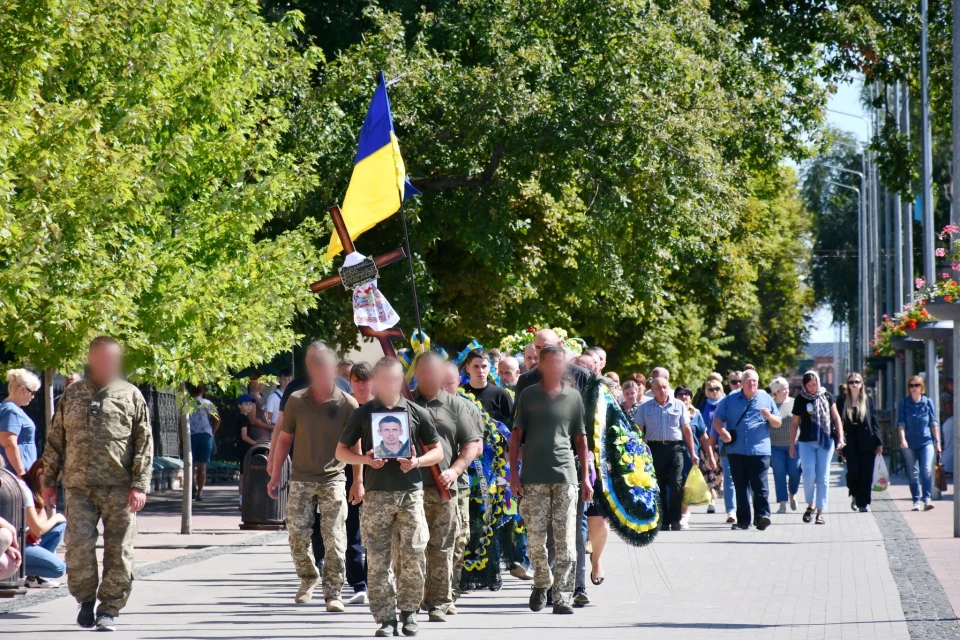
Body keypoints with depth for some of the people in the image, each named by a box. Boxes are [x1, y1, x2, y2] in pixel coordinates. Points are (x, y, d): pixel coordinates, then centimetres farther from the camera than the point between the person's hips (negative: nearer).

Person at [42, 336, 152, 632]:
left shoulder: (130, 395, 8)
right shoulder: (72, 395, 13)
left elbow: (144, 444, 4)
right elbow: (55, 440, 16)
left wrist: (139, 485, -5)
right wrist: (48, 481, 11)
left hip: (119, 487, -1)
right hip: (79, 486, 1)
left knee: (118, 551, -2)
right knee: (79, 548, -5)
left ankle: (109, 608, 9)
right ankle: (86, 600, 15)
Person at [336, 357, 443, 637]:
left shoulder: (417, 413, 8)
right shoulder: (363, 414, 7)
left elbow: (437, 451, 12)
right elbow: (341, 451, 10)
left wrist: (417, 462, -8)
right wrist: (365, 460, -9)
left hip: (410, 492, 0)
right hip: (376, 494, 0)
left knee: (414, 556, -6)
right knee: (378, 560, -2)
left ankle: (409, 610, 12)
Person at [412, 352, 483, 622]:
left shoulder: (456, 406, 11)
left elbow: (473, 445, 8)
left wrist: (455, 470, -6)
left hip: (445, 488, 0)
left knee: (441, 549, 0)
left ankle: (439, 603, 6)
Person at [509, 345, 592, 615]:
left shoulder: (573, 397, 10)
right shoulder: (528, 395, 7)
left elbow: (580, 438, 14)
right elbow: (516, 435, 6)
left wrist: (586, 476, 10)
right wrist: (513, 473, -1)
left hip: (565, 474, 1)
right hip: (534, 477, -1)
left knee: (566, 542, -5)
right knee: (536, 538, 0)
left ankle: (562, 597, -3)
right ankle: (541, 583, 24)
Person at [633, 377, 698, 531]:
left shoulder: (678, 406, 9)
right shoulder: (644, 408, 9)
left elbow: (686, 430, 10)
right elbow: (638, 431, 8)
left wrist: (692, 453, 6)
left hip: (675, 447, -1)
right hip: (654, 448, 1)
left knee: (676, 484, -13)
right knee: (658, 488, 3)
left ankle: (675, 520, -7)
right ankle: (663, 522, 10)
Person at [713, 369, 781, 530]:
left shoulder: (766, 399, 10)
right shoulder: (730, 399, 10)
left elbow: (778, 424, 13)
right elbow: (717, 419, 7)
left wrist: (769, 417, -9)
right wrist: (722, 431, -13)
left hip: (760, 451, -1)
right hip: (736, 450, 1)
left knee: (760, 486, -11)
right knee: (740, 487, 6)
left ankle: (762, 516, -15)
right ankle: (743, 520, 10)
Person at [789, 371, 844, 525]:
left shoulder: (826, 396, 4)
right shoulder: (800, 400, 4)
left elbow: (836, 418, 8)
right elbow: (795, 423, 9)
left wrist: (840, 438, -1)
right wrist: (792, 445, 7)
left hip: (825, 441, 0)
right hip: (806, 442, 0)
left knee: (823, 478, 1)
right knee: (808, 475, -9)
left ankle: (820, 512, 6)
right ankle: (810, 505, 13)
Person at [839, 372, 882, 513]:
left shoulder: (868, 400, 7)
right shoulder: (842, 401, 6)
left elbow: (874, 421, 6)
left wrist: (878, 442, 1)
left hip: (867, 442, 0)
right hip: (850, 444, 0)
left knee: (866, 474, -3)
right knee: (853, 472, -5)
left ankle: (863, 503, 3)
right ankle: (855, 495, 23)